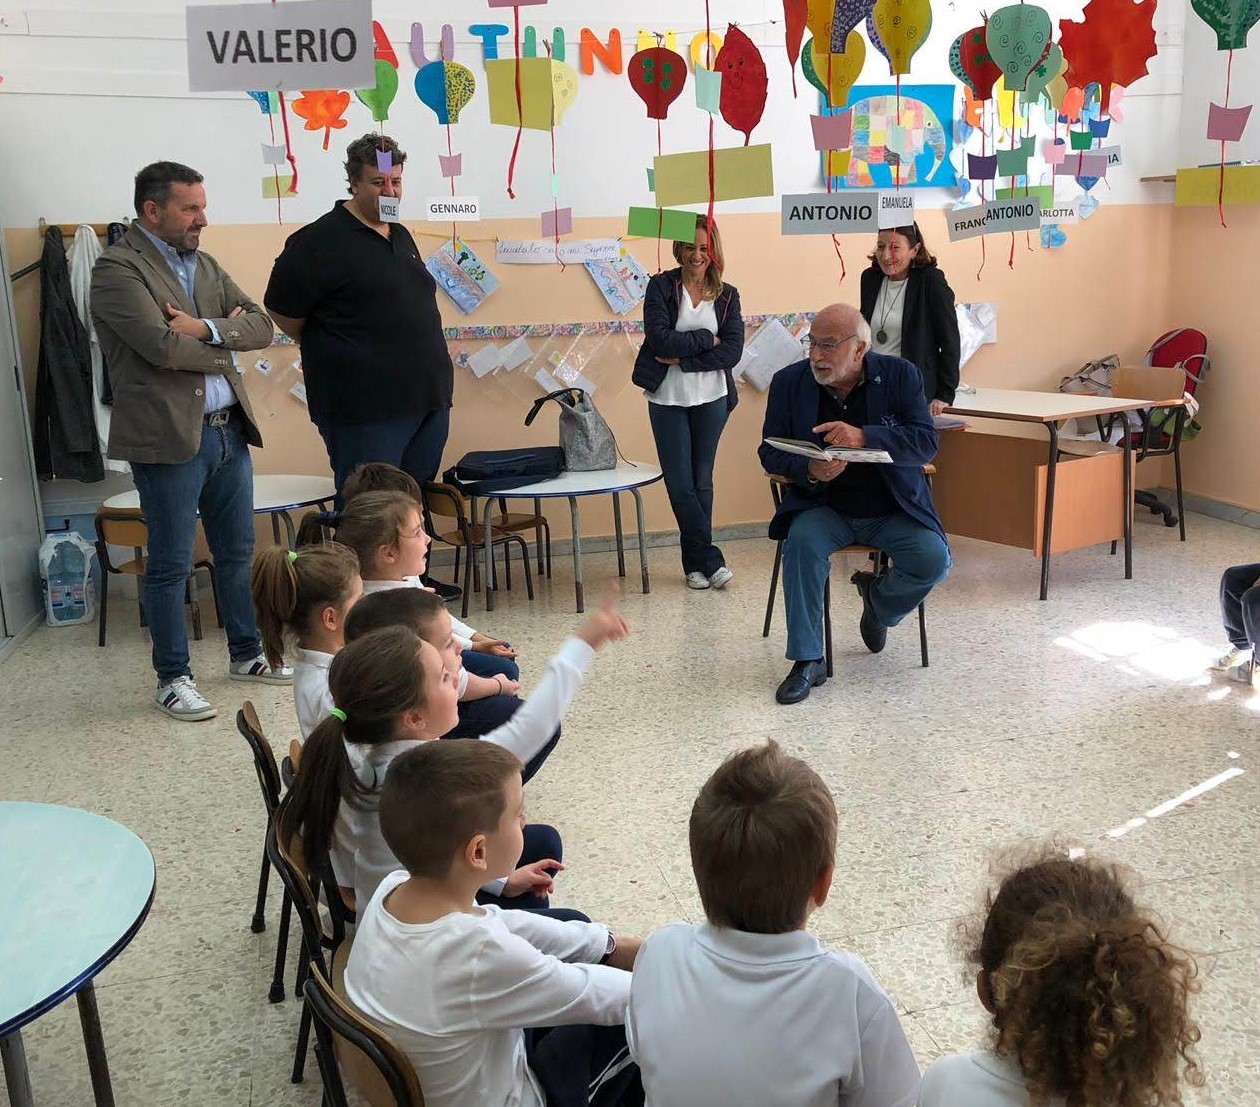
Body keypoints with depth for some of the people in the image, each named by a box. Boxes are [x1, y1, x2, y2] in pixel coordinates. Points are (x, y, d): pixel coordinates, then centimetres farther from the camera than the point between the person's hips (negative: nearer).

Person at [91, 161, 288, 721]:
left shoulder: (205, 265, 14)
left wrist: (205, 329, -13)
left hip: (228, 430, 7)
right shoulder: (118, 269, -9)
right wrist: (225, 341, -4)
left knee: (238, 552, 15)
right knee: (171, 565, 2)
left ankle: (246, 654, 30)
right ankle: (172, 678, 15)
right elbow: (163, 346, -21)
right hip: (169, 437, -7)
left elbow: (262, 326, 4)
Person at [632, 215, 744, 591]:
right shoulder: (661, 287, -1)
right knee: (680, 485, -3)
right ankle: (711, 560, 6)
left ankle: (696, 564, 17)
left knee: (701, 482, 7)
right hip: (667, 400, -1)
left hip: (711, 398, 2)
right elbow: (659, 340, -15)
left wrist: (682, 358, -14)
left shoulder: (727, 295, 5)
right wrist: (707, 340, -11)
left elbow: (733, 351, -7)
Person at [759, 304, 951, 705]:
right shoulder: (789, 382, -2)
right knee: (801, 542, -31)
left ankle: (878, 598, 13)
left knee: (934, 560, -23)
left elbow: (926, 442, -13)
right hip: (824, 507, 0)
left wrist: (863, 437, -30)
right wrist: (809, 470, -23)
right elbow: (770, 452, -1)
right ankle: (807, 661, -20)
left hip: (893, 509, 0)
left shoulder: (900, 375, -5)